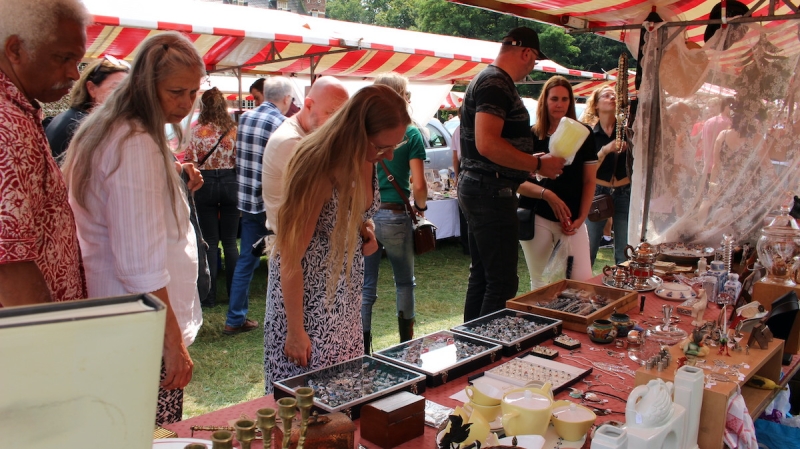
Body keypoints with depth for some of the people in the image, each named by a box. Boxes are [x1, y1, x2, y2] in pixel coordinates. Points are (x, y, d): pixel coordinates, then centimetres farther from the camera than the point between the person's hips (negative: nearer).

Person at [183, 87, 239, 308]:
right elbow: (240, 159, -1)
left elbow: (190, 161, -7)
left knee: (210, 242, 6)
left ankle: (209, 296, 9)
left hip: (205, 184, -2)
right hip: (230, 182, 2)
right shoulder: (233, 128, -2)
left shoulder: (197, 129, -7)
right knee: (230, 242, 10)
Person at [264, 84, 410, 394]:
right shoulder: (320, 170, -29)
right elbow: (291, 258, -23)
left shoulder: (366, 161, -8)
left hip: (346, 292, 7)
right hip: (305, 291, -7)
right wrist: (295, 331, -18)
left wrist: (365, 229, -7)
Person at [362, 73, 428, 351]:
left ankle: (362, 352, 12)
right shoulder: (410, 134, -7)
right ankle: (407, 345, 27)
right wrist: (421, 206, 8)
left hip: (363, 215, 2)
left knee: (365, 287, 10)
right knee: (405, 283, 19)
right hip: (395, 217, -2)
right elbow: (418, 185, -11)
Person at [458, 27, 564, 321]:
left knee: (482, 276, 17)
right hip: (491, 193, -11)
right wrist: (538, 164, -18)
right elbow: (487, 144, -27)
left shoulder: (491, 80, 18)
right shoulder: (496, 83, -14)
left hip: (477, 189, 11)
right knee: (503, 283, -6)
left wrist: (532, 160, 19)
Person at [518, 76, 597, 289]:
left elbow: (589, 180, 8)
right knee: (540, 284, 6)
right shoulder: (532, 136, 1)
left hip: (572, 220, 1)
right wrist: (547, 194, -18)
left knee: (583, 280, -8)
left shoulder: (583, 135, 6)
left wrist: (581, 218, -1)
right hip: (536, 219, -1)